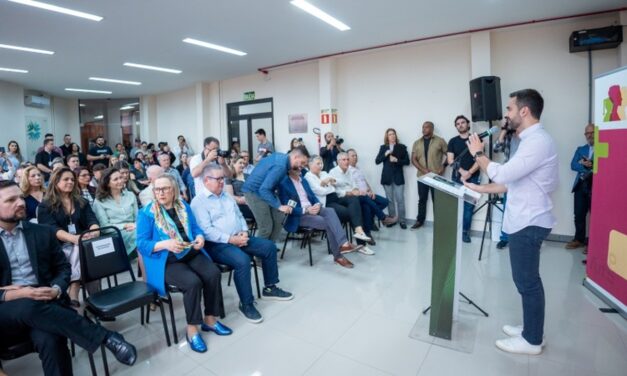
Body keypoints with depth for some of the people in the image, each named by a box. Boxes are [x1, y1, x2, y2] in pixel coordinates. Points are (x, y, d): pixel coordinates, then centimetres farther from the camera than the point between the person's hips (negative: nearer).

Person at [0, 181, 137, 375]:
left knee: (50, 340, -32)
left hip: (42, 302, 1)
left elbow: (63, 268, 11)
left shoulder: (42, 232, 9)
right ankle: (106, 337, -32)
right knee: (30, 307, -37)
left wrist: (56, 290, -11)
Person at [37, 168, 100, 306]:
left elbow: (92, 220, 5)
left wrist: (94, 232, -21)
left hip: (81, 244, 2)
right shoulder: (45, 206, 7)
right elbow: (52, 229, -8)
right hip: (59, 247, -2)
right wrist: (74, 238, -28)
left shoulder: (82, 202, 17)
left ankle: (73, 291, -35)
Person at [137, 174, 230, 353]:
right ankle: (192, 329, -8)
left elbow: (195, 227, 16)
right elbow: (141, 244, -8)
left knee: (213, 273, -21)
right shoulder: (146, 213, -3)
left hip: (192, 254, 5)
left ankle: (210, 319, -1)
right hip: (166, 261, -4)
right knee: (193, 282, -29)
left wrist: (200, 237, -7)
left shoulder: (183, 206, 11)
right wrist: (165, 244, -25)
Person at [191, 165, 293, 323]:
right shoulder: (198, 201, -8)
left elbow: (240, 216, 18)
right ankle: (246, 304, -13)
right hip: (217, 244, -8)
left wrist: (244, 232, -3)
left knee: (269, 246, -4)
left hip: (238, 238, 8)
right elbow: (206, 230, -18)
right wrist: (230, 239, -21)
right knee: (242, 260, -33)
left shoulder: (227, 196, 17)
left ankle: (270, 287, 13)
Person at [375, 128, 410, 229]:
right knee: (389, 200, 7)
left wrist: (397, 160, -15)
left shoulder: (402, 147, 4)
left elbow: (407, 161, 1)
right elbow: (377, 161, 0)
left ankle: (402, 220, 4)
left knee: (400, 200, -3)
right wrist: (386, 154, -13)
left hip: (398, 177, -1)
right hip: (387, 177, 1)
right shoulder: (383, 147, 8)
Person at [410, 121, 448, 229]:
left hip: (436, 176, -2)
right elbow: (413, 159, 2)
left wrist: (443, 167, -7)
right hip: (422, 175, 2)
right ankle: (420, 220, 18)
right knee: (422, 199, 9)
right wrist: (424, 170, -9)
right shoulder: (417, 143, 8)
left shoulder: (440, 141, 1)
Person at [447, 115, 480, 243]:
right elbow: (450, 160, 1)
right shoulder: (453, 141, 9)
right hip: (456, 178, 1)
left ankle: (465, 231, 7)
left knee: (469, 205, -1)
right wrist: (462, 171, -12)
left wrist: (469, 173, -14)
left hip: (472, 178, -1)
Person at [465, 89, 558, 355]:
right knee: (527, 280, 18)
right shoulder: (530, 140, 15)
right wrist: (480, 189, 14)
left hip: (529, 223, -10)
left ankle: (532, 340, 19)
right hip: (524, 221, 10)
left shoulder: (538, 141, -18)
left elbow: (503, 175, -25)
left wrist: (478, 153, -11)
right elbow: (512, 182, 18)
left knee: (527, 282, 3)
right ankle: (531, 330, 33)